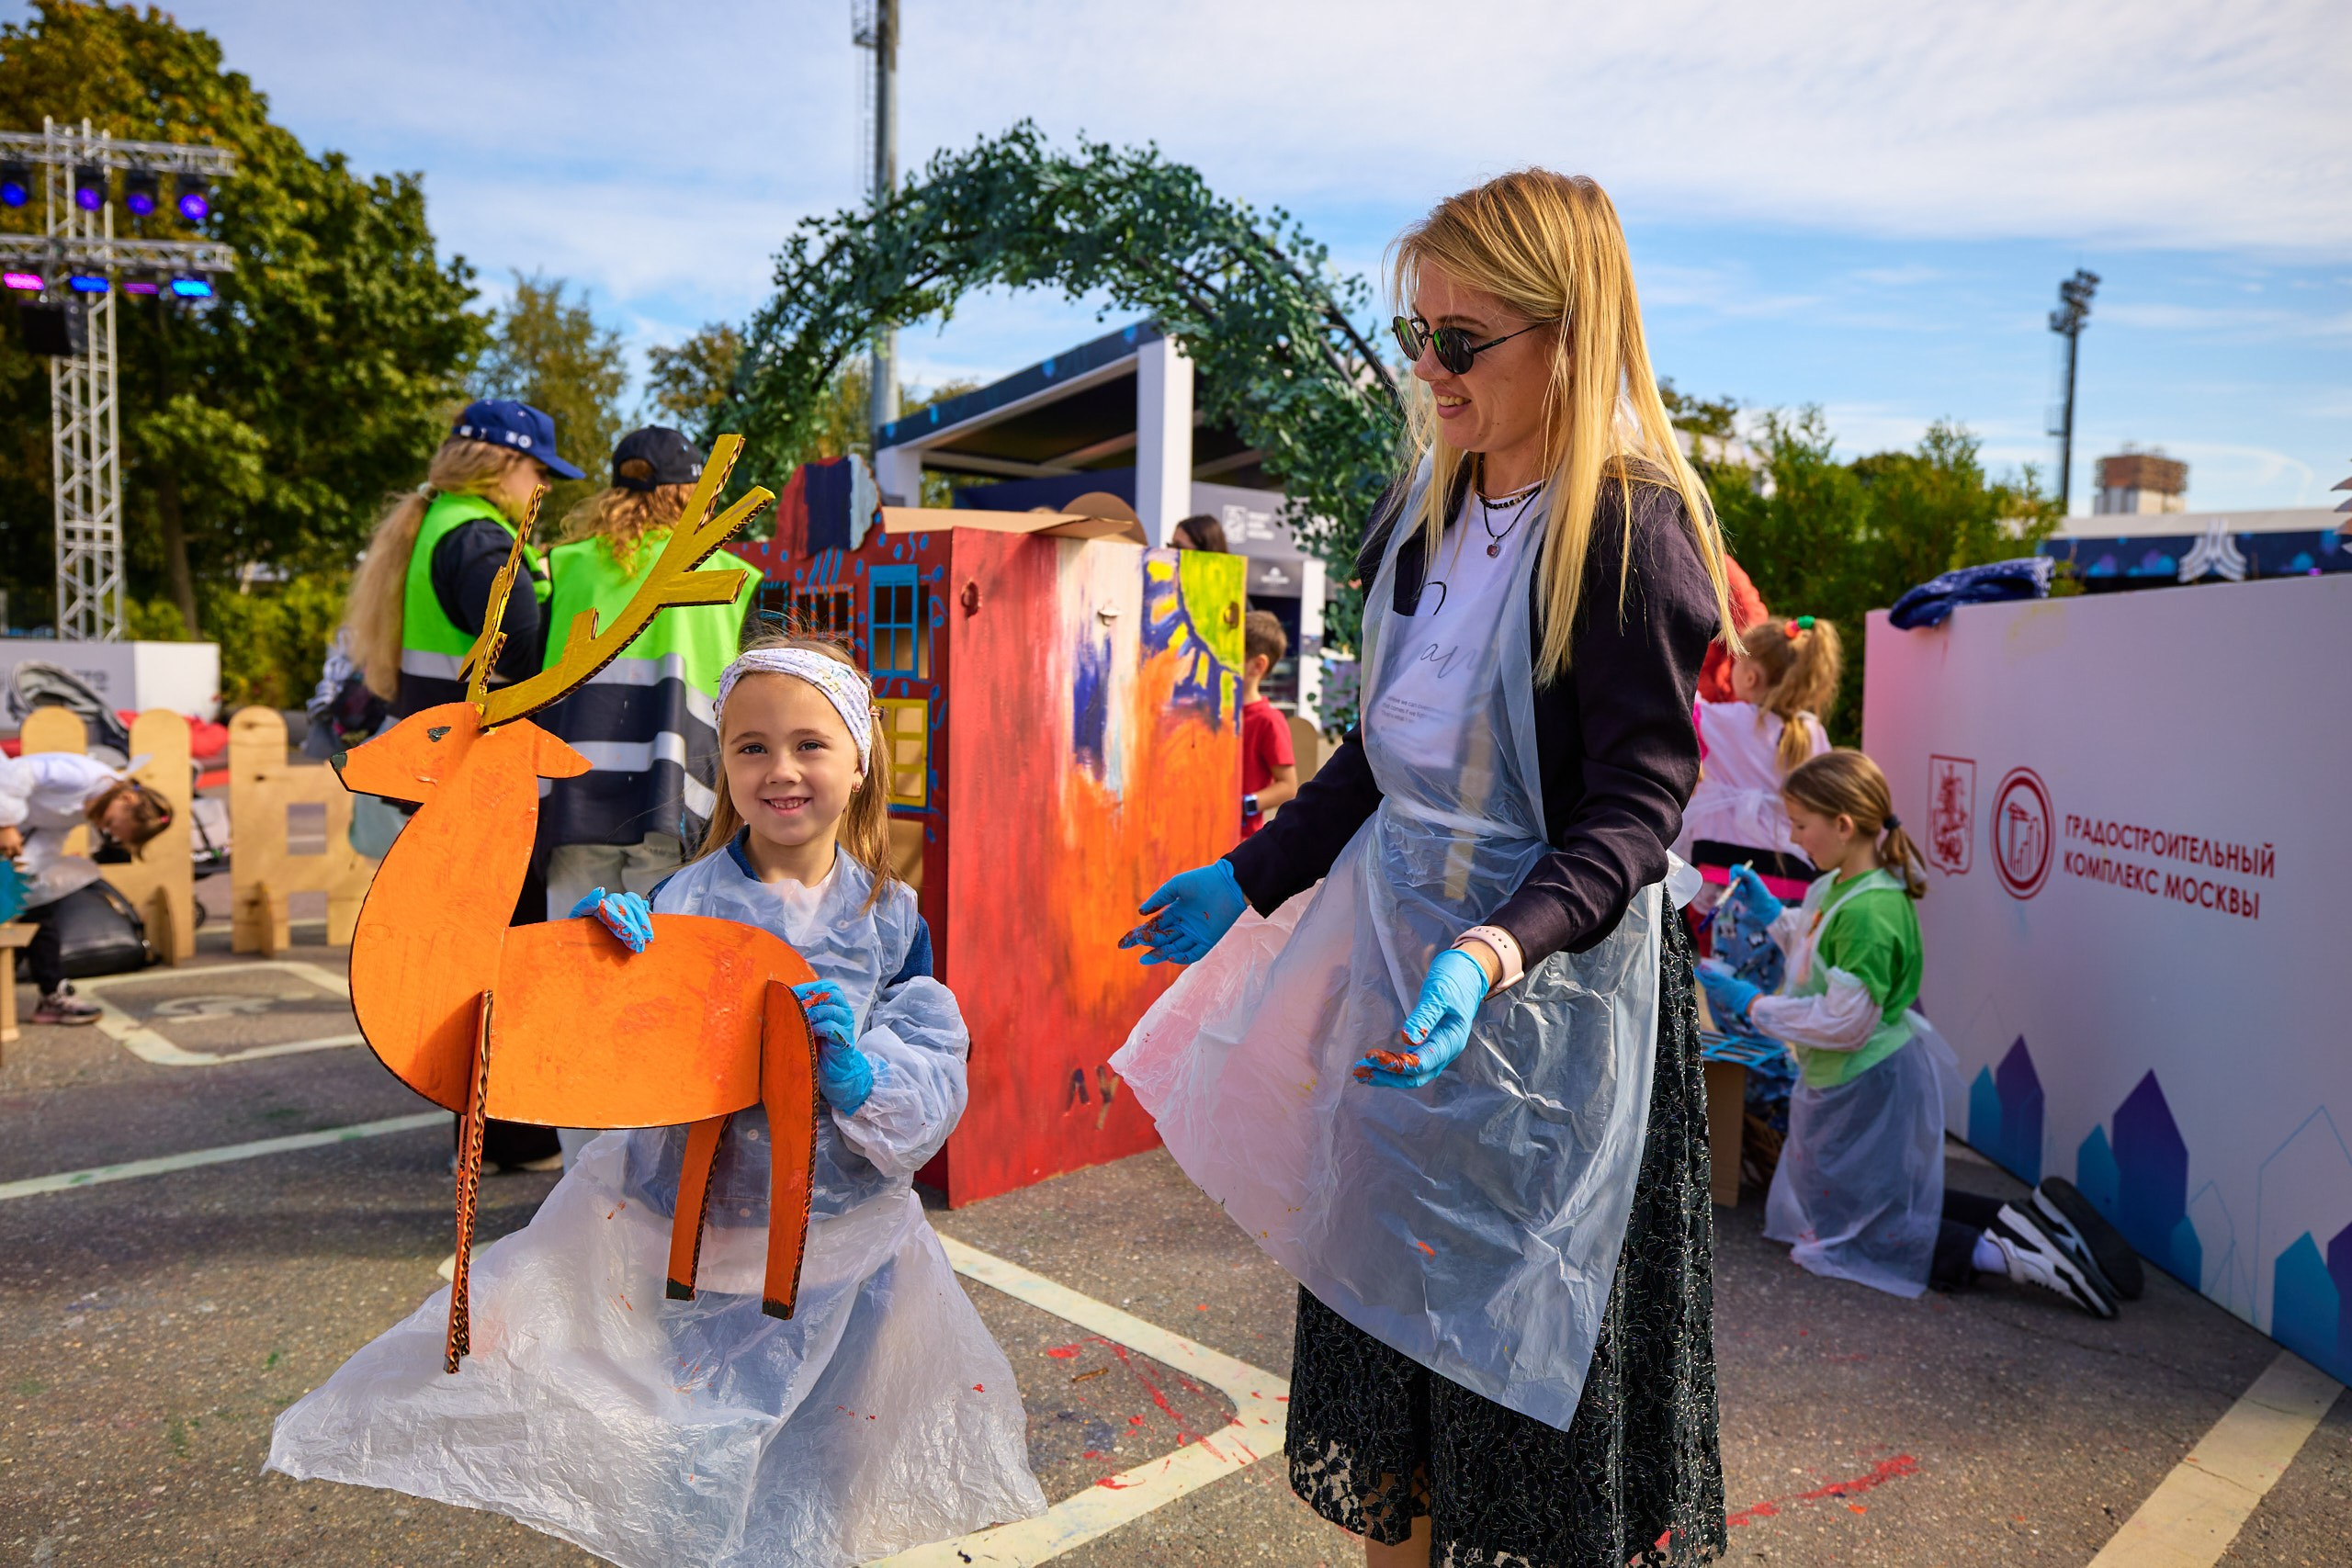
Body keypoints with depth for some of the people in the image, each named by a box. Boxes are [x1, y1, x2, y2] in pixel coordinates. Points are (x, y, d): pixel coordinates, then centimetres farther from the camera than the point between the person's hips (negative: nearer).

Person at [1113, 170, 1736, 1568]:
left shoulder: (1633, 530, -16)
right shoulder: (1429, 511, 6)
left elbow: (1636, 812, -20)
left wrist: (1496, 951, -34)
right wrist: (1248, 879, 12)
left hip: (1548, 978, -7)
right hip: (1394, 947, 7)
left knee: (1523, 1348, 8)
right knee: (1379, 1301, 18)